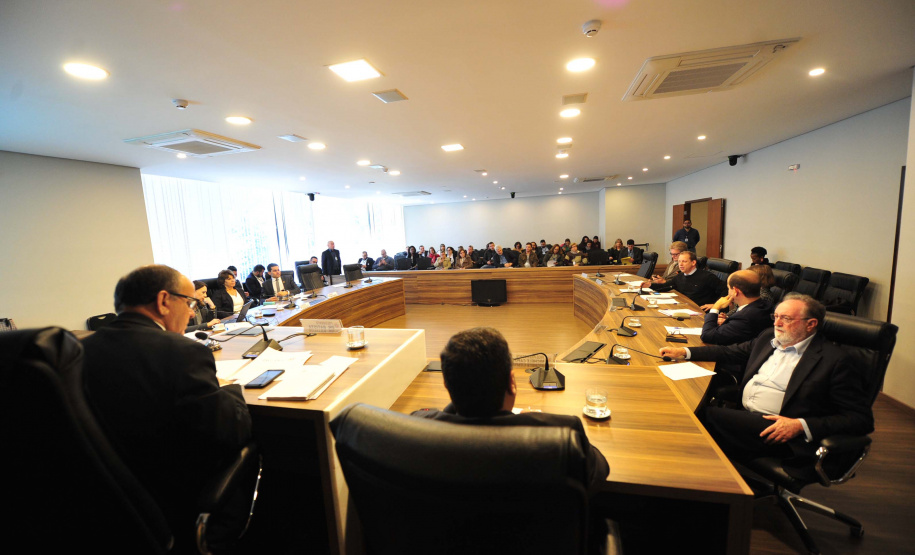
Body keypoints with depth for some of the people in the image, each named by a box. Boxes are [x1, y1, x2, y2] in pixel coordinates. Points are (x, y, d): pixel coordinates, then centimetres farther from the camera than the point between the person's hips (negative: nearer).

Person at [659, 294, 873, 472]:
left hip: (777, 431, -6)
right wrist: (684, 352, 15)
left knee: (708, 415, -31)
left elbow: (861, 419, -5)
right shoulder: (768, 337, 16)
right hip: (742, 417, 6)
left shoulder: (833, 360, -3)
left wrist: (801, 425, -18)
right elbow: (730, 352, 26)